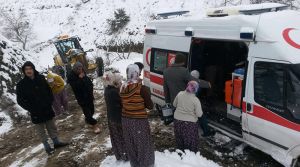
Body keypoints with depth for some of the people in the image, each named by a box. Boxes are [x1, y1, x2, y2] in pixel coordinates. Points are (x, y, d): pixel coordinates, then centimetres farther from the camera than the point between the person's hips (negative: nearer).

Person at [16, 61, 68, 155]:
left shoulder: (41, 78, -2)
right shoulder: (21, 84, -9)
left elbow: (49, 90, 10)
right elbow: (20, 100, -6)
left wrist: (50, 102, -2)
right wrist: (31, 109, -13)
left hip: (47, 109, 3)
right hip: (36, 112, -3)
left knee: (52, 127, 16)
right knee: (41, 131, 8)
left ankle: (56, 142, 31)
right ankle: (47, 147, 21)